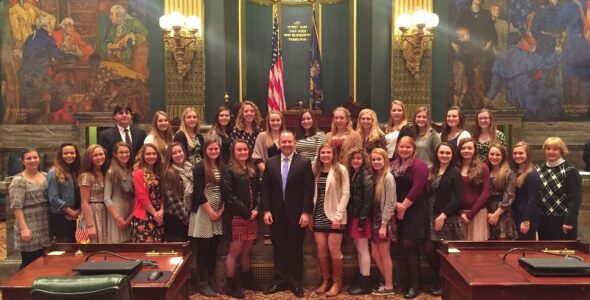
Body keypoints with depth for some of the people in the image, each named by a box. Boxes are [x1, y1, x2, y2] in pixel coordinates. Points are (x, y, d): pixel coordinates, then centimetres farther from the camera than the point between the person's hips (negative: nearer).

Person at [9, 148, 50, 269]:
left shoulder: (46, 176, 11)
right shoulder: (19, 180, -6)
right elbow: (16, 207, -12)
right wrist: (24, 228, -18)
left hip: (45, 229, 5)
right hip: (29, 229, -5)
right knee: (29, 264, -1)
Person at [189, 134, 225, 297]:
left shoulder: (223, 167, 8)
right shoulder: (200, 167, -8)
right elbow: (198, 193, -14)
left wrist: (221, 210, -3)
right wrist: (210, 211, -14)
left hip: (219, 212, 5)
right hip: (203, 212, -5)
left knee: (214, 248, 11)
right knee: (203, 248, 0)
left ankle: (212, 280, 21)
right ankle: (203, 283, 7)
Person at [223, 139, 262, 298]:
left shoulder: (254, 169, 12)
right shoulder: (229, 170, -6)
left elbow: (259, 191, 12)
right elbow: (229, 196, -13)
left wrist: (256, 209, -4)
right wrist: (246, 212, -14)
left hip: (252, 216, 5)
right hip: (236, 216, -5)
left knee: (246, 251, 14)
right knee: (234, 251, 0)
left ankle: (247, 280, 28)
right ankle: (231, 285, 8)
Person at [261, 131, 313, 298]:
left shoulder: (304, 163, -1)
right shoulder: (270, 163, 7)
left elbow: (308, 189, -5)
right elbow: (265, 189, 5)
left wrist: (306, 212, -11)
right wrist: (266, 210, -3)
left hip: (296, 213, -2)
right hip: (276, 213, 2)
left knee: (296, 249, 6)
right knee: (279, 248, 9)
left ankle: (295, 282, 16)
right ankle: (280, 281, 20)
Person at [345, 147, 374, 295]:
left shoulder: (366, 175, -12)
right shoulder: (351, 174, 12)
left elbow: (368, 199, -18)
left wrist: (362, 219, -21)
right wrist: (352, 216, 9)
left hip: (362, 216, -8)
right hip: (353, 216, 8)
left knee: (363, 249, -3)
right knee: (358, 249, 12)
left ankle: (366, 283, 2)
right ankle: (361, 279, 19)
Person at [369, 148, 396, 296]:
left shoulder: (388, 177, -13)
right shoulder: (374, 176, 9)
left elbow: (390, 203, -16)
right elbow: (374, 202, 9)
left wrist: (383, 225, -17)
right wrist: (377, 223, 6)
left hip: (384, 220, -7)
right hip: (375, 219, 7)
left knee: (384, 254, 2)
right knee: (375, 254, 10)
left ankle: (389, 286, 14)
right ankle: (387, 282, 24)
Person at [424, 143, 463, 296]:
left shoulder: (455, 172, -5)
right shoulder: (432, 172, 13)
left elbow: (457, 198, -12)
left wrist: (443, 215, -16)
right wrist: (429, 215, 2)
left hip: (448, 219, -6)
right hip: (432, 218, 6)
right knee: (429, 250, 5)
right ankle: (440, 280, 24)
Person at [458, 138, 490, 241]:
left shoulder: (483, 168, 0)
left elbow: (485, 193, -4)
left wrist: (470, 214, -8)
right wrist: (460, 213, -6)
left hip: (478, 213, -2)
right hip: (459, 213, 2)